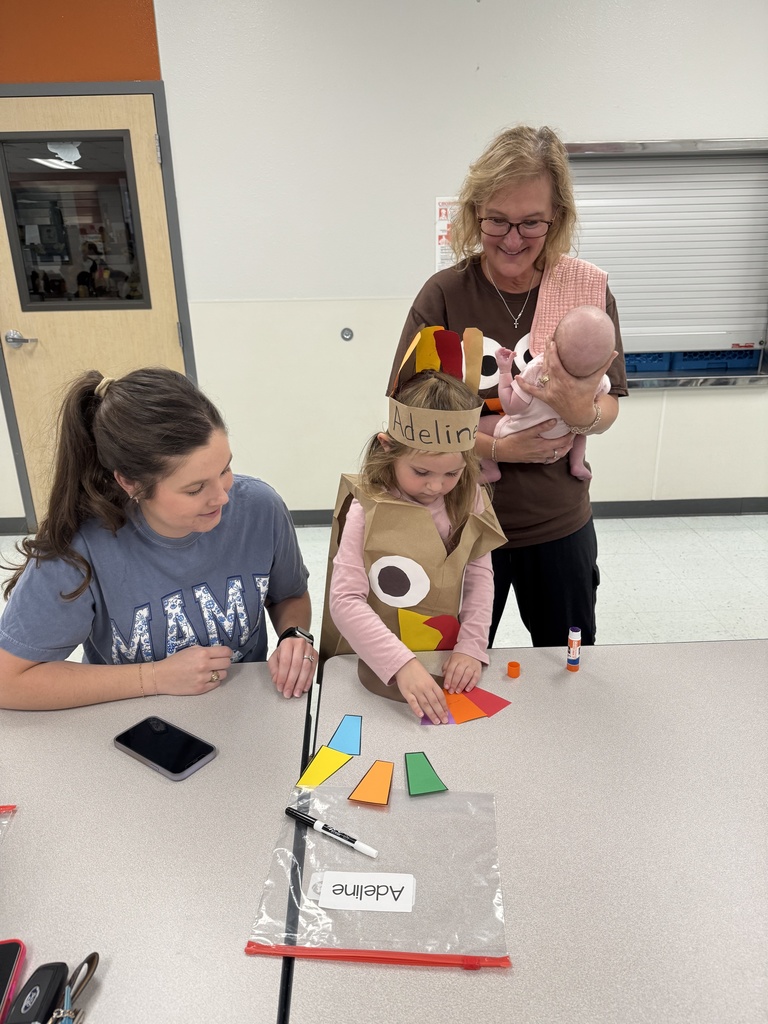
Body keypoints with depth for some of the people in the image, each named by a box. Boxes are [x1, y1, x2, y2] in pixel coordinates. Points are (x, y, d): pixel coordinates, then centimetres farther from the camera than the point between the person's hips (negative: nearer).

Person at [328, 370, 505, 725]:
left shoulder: (469, 502, -2)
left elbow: (480, 575, 3)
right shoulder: (369, 511, -14)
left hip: (448, 667, 3)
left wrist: (471, 646, -10)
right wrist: (401, 663, -25)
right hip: (380, 669, -3)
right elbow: (345, 599, -16)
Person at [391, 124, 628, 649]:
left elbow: (608, 408, -1)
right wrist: (496, 449, -21)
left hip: (560, 523, 2)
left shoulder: (589, 288, -7)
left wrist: (584, 413, -25)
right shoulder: (445, 294, -13)